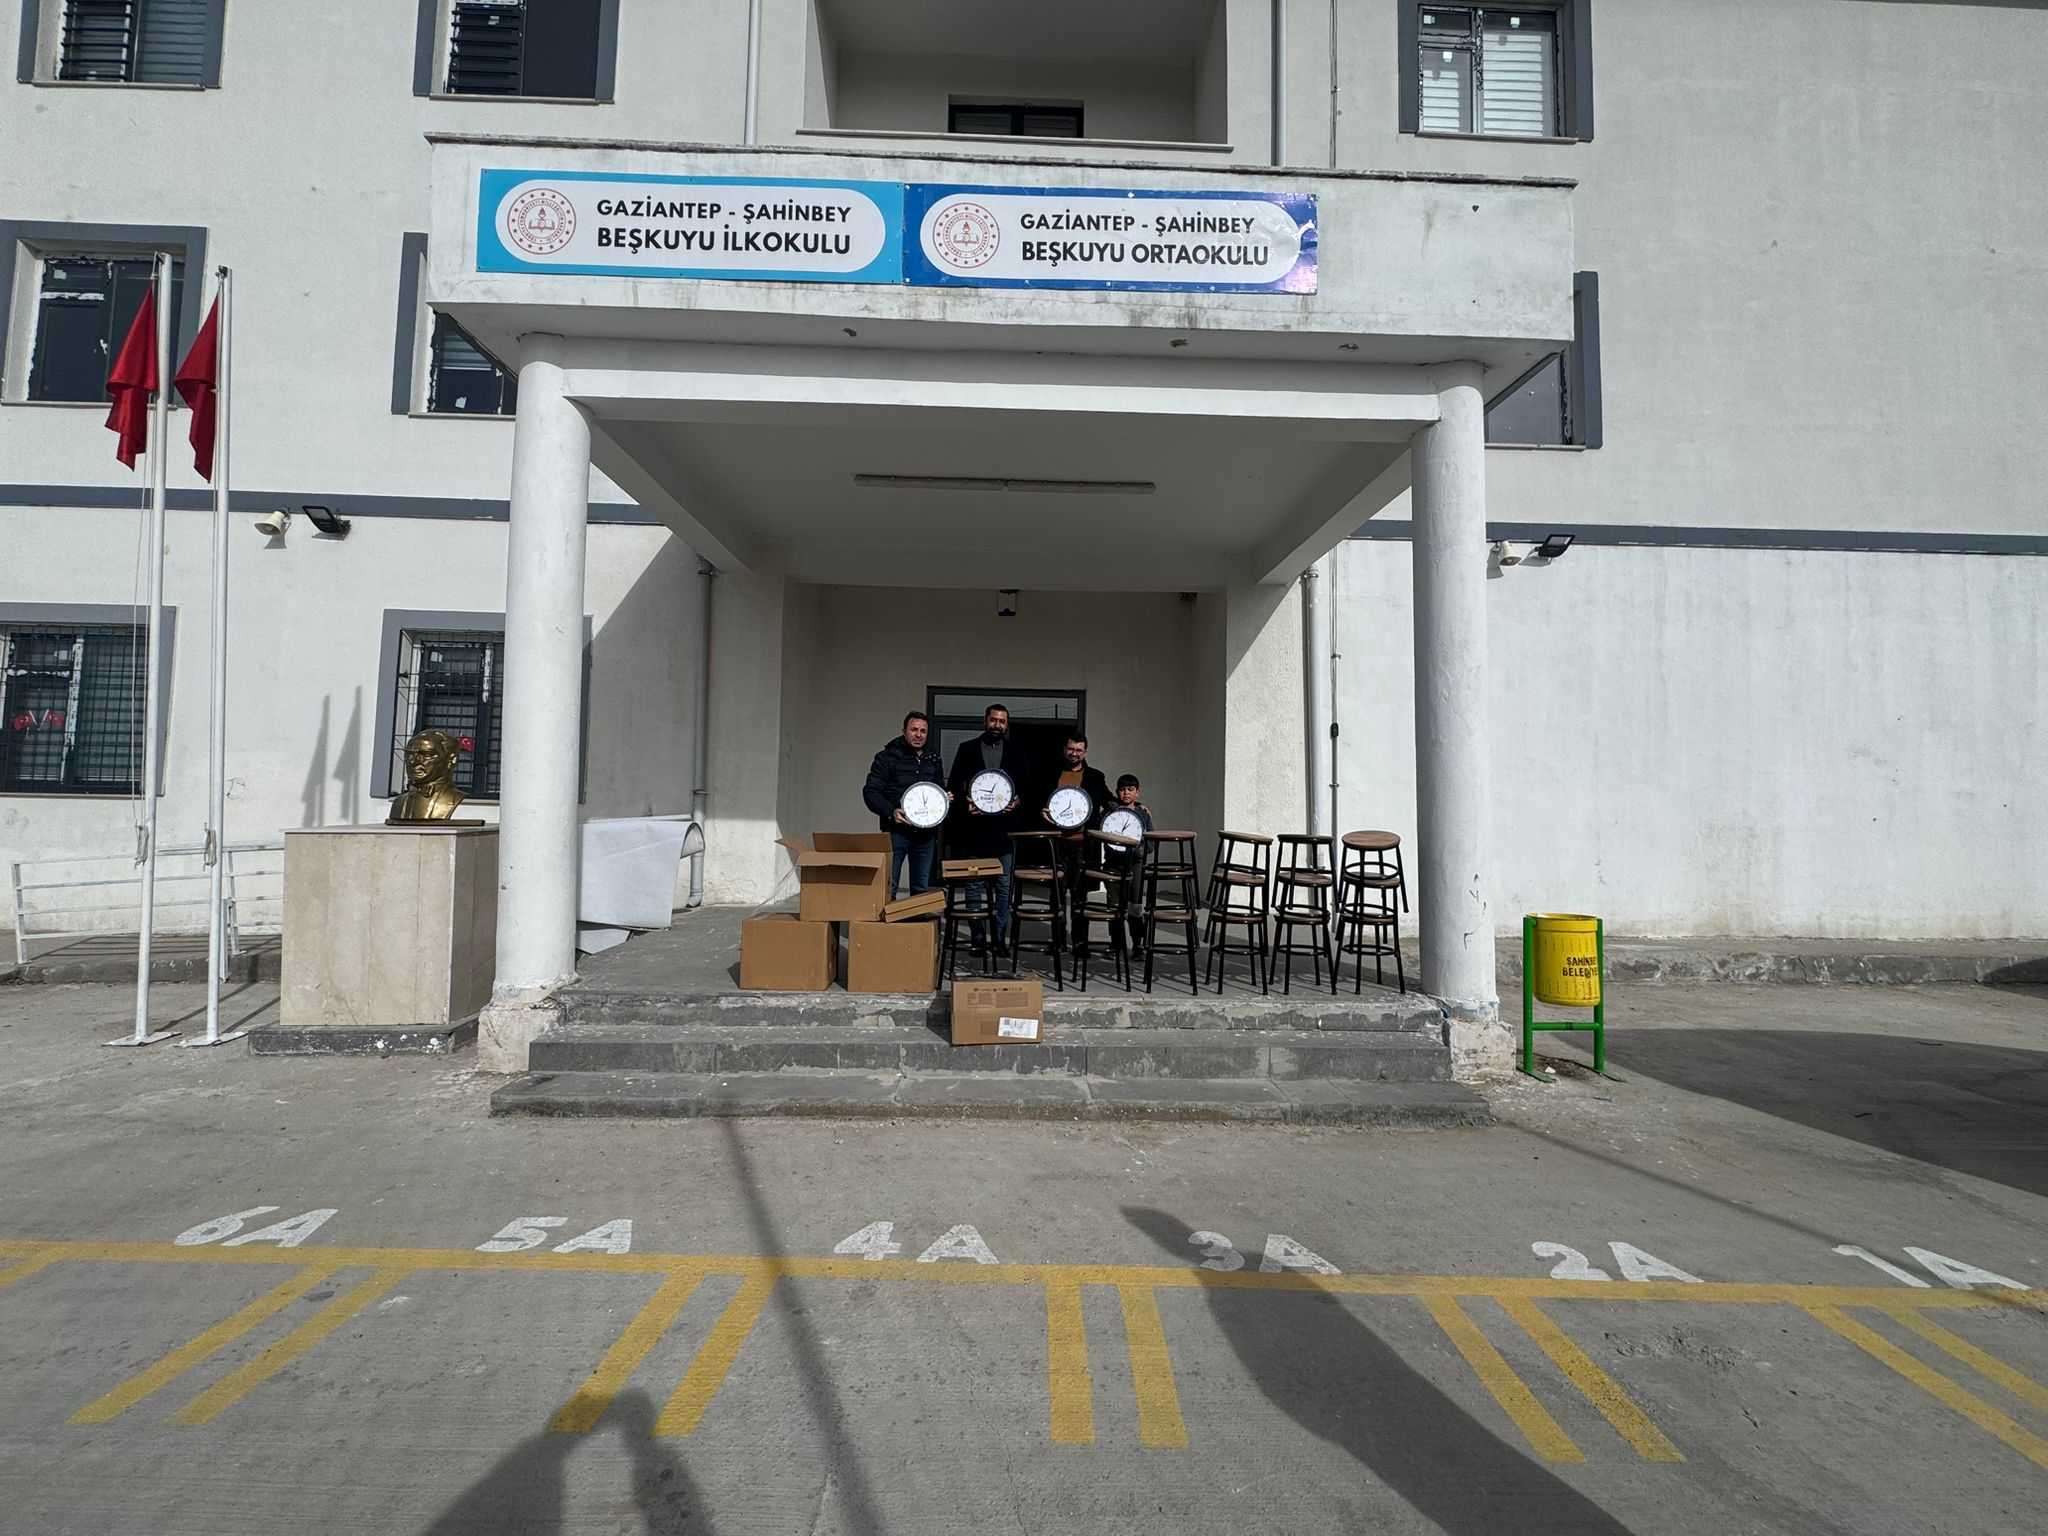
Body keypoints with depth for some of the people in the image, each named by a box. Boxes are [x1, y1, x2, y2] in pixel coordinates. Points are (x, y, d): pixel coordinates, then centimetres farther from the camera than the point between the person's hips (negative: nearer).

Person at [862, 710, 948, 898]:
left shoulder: (933, 759, 15)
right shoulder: (887, 757, -1)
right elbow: (870, 792, -6)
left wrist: (944, 799, 4)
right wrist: (890, 812, -21)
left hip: (925, 832, 5)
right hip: (896, 831, -5)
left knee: (922, 889, 10)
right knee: (889, 887, -5)